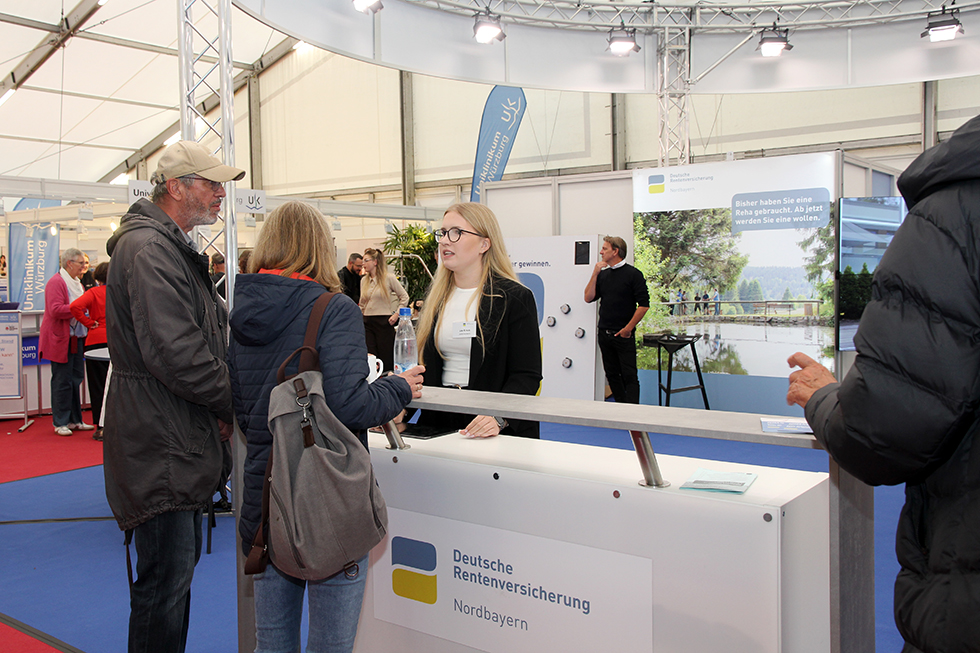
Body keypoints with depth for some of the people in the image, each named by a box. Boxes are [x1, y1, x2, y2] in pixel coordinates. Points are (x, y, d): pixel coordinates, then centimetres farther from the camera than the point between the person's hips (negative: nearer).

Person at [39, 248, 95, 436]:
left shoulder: (76, 283, 17)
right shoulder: (56, 282, -12)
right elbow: (55, 310, -23)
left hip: (77, 339, 9)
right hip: (61, 340, -9)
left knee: (76, 379, 11)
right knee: (62, 381, -3)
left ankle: (74, 420, 19)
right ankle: (60, 423, 6)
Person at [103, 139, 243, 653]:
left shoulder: (172, 246, 18)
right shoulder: (149, 249, -17)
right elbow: (173, 352, -26)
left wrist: (223, 404, 9)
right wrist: (232, 403, -13)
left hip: (179, 437, 11)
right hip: (159, 440, -11)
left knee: (180, 562, 20)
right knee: (166, 578, -3)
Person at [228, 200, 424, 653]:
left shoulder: (243, 315, 7)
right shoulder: (335, 310, -13)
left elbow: (241, 412, 13)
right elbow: (348, 405, -22)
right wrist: (400, 389, -5)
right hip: (328, 500, -6)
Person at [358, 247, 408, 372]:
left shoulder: (389, 278, -3)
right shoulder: (364, 280, 13)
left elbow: (404, 297, 2)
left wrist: (396, 314, -5)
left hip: (384, 322, -4)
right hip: (367, 322, 5)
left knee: (386, 358, -2)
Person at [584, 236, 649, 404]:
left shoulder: (633, 274, -5)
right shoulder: (603, 274, 13)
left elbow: (644, 304, -9)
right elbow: (588, 297, 5)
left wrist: (628, 328, -11)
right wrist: (595, 273, -2)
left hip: (623, 334, -6)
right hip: (604, 333, 6)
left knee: (629, 376, -5)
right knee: (612, 375, 10)